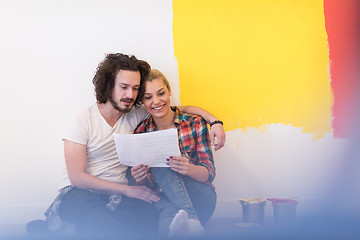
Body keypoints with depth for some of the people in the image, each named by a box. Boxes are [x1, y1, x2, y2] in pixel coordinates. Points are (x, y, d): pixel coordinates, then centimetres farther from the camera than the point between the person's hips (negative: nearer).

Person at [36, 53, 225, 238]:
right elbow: (77, 176, -10)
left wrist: (214, 122, -2)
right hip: (79, 193, -4)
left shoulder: (135, 116, 8)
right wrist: (128, 190, -15)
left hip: (117, 196, 4)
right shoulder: (82, 121, -4)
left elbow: (183, 109, 17)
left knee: (147, 214, -33)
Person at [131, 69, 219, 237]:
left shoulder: (195, 123, -1)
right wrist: (141, 180, -21)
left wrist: (188, 169, -29)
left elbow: (209, 173, -5)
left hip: (199, 197, -1)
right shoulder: (140, 133, 3)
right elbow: (147, 184, 6)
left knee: (160, 168, -31)